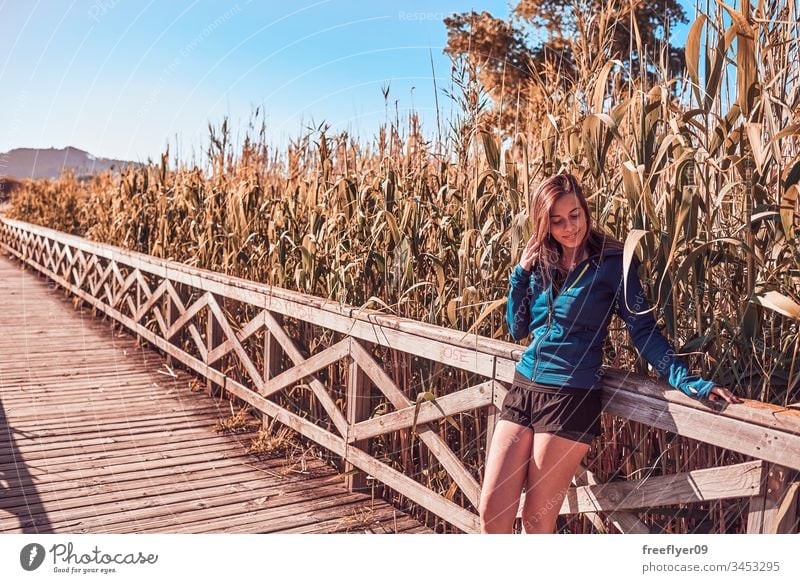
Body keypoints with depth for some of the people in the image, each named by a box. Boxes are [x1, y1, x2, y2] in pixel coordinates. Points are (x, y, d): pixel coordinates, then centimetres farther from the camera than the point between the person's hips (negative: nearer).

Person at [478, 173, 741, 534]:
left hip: (572, 397, -4)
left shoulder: (612, 261, -2)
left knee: (537, 520, 3)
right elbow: (518, 330, 11)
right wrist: (521, 271, 2)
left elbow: (642, 329, -3)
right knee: (491, 513, 2)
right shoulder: (540, 263, 11)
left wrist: (688, 382, -13)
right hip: (523, 389, 5)